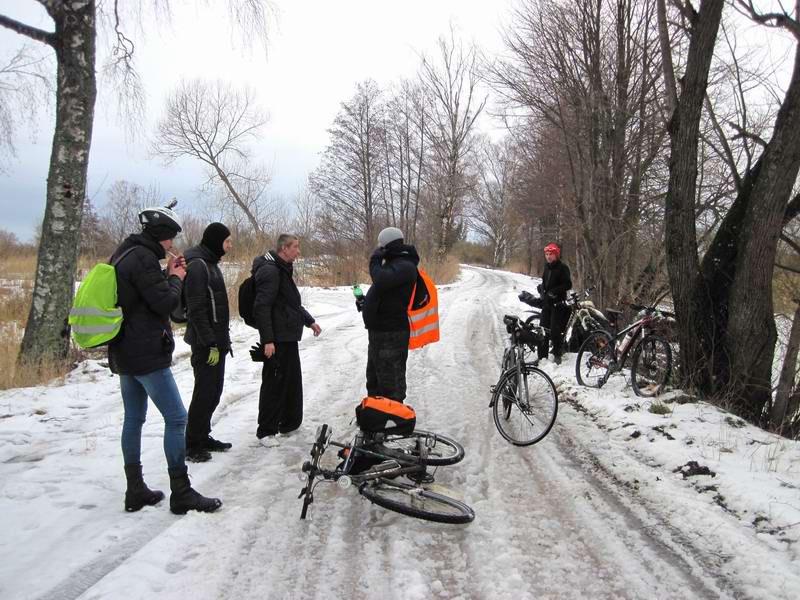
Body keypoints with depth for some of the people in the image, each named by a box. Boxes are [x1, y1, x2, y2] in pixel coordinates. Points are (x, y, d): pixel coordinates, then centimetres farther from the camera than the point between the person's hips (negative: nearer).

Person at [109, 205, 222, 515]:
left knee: (133, 419, 13)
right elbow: (165, 303, -17)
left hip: (124, 352, 11)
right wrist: (175, 278, -2)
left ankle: (135, 491, 20)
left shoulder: (124, 254, 16)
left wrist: (167, 275, 10)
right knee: (176, 418, -6)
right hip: (146, 354, -11)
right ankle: (181, 493, -2)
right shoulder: (142, 258, -16)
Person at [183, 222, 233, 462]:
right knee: (205, 392, -4)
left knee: (214, 390, 14)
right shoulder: (197, 265, -15)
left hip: (217, 340, 10)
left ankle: (203, 436, 25)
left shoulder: (210, 264, 16)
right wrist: (210, 343, -21)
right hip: (206, 343, -10)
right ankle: (191, 444, 7)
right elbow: (196, 310, -20)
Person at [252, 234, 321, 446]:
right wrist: (267, 339, -25)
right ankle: (266, 431, 6)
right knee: (274, 384, -3)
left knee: (292, 381, 16)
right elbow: (261, 307, -22)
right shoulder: (270, 270, -16)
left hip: (288, 337, 10)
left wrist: (309, 321, 25)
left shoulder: (283, 269, 17)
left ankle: (289, 422, 28)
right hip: (277, 340, -10)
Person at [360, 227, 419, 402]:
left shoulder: (405, 266, -17)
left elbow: (381, 281, -33)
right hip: (379, 330, 11)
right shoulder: (394, 263, 15)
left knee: (390, 382, -4)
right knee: (374, 379, 21)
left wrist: (375, 260, -16)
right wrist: (366, 301, 10)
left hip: (391, 334, -11)